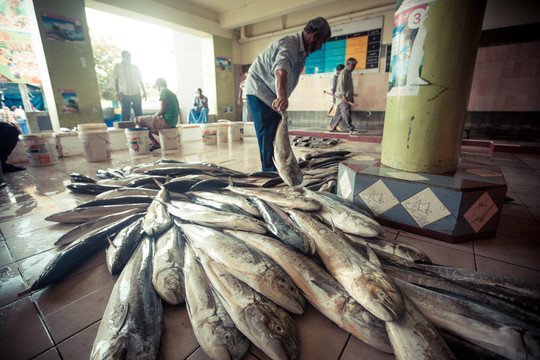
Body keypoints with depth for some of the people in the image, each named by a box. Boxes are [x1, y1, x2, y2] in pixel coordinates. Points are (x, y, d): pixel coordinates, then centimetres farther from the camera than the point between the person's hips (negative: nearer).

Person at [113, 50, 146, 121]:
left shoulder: (135, 67, 9)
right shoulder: (117, 67, 5)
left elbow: (140, 80, 12)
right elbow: (116, 80, 4)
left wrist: (144, 91, 5)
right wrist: (117, 93, -5)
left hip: (136, 94, 2)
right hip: (125, 94, -1)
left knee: (139, 114, 3)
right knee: (125, 114, -1)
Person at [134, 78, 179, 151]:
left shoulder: (163, 91, -8)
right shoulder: (172, 93, 20)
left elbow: (162, 109, -18)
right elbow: (178, 111, 22)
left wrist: (155, 115, 2)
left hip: (166, 121, -10)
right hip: (173, 122, 10)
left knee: (138, 120, -4)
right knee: (147, 123, 26)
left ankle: (155, 143, -4)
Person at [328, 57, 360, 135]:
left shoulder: (349, 73, 24)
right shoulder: (344, 72, -6)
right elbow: (341, 84, -16)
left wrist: (352, 96, 23)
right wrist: (343, 95, -24)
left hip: (347, 97, 10)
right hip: (342, 97, -10)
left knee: (339, 113, 10)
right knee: (346, 113, -13)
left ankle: (331, 127, 17)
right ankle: (351, 130, -18)